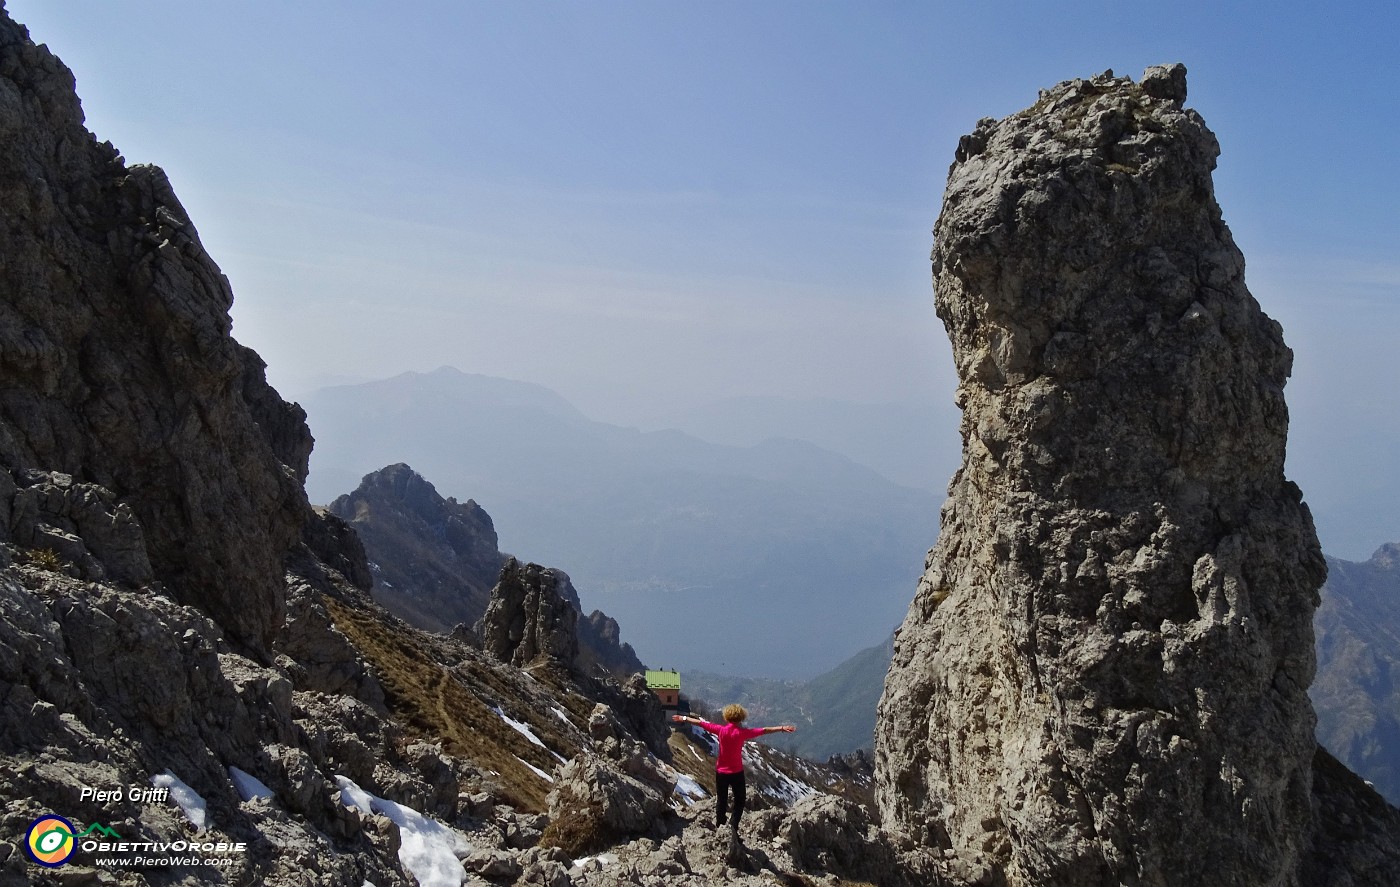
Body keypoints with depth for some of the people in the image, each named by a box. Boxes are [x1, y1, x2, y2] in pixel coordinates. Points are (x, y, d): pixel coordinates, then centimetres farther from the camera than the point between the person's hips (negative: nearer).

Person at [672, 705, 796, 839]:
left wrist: (684, 719, 9)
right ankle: (733, 825, -10)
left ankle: (719, 827, 18)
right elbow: (764, 731, -15)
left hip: (721, 772, 2)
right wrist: (782, 728, -15)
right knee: (739, 802, 9)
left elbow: (701, 723, -1)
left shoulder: (721, 730, -8)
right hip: (737, 773, -2)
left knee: (721, 801, 16)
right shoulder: (742, 732, -13)